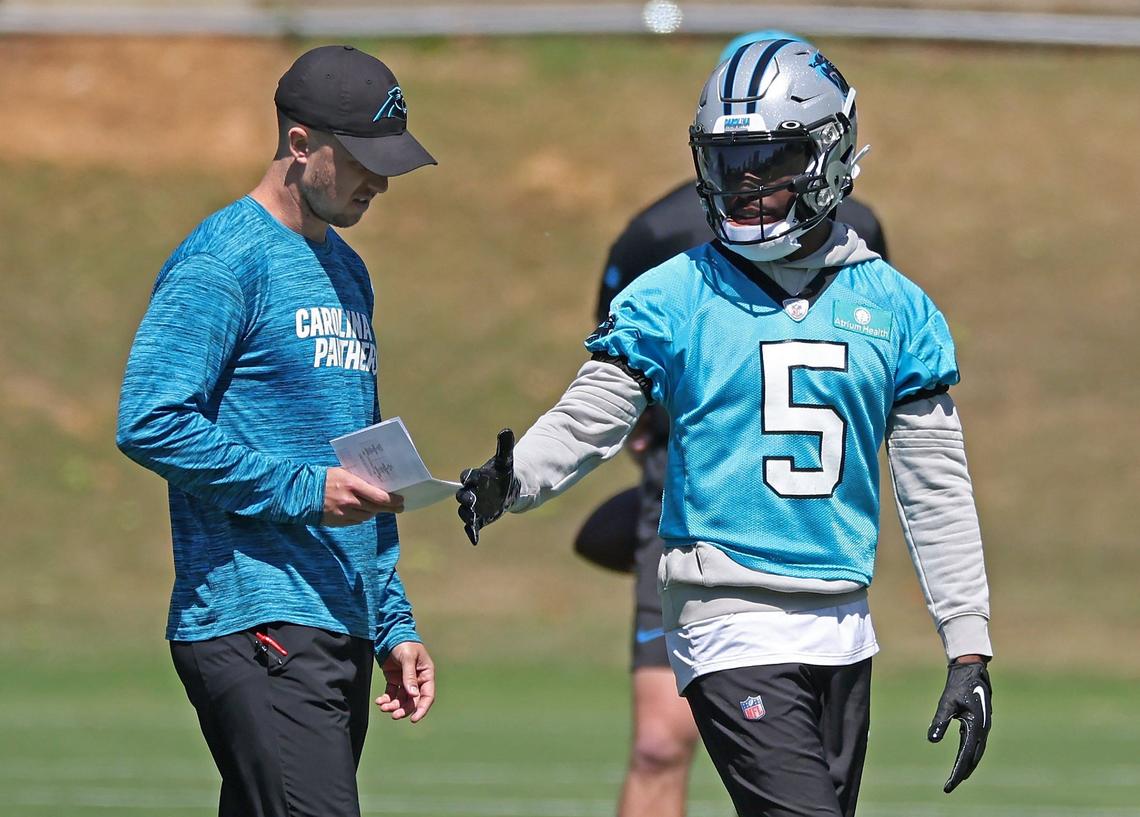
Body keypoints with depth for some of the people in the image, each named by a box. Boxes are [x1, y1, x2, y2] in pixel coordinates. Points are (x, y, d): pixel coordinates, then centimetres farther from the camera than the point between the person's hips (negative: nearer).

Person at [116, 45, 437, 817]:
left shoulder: (346, 272, 22)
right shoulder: (222, 262, -7)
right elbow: (149, 422, -16)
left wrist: (394, 626, 22)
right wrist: (303, 488, -17)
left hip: (342, 631, 9)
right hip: (256, 629, -9)